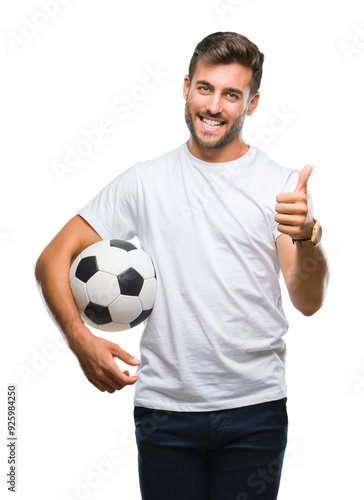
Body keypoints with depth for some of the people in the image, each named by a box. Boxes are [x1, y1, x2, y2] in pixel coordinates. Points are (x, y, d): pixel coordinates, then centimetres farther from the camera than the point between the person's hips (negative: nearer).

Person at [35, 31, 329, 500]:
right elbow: (52, 260, 2)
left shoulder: (281, 185, 0)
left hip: (255, 409, 0)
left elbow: (309, 302, -8)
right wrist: (80, 338, -14)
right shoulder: (144, 182, 3)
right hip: (164, 405, 1)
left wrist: (307, 237, -29)